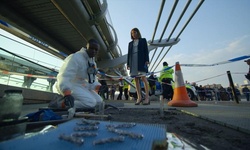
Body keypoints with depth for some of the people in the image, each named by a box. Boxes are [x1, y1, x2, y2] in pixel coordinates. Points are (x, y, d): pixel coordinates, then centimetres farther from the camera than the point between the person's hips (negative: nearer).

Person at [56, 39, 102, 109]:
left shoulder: (93, 62, 9)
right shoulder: (75, 58, -20)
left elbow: (92, 78, 6)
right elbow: (65, 77, -32)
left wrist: (99, 87, -15)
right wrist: (67, 95, -47)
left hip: (82, 86, 9)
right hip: (71, 86, -9)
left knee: (99, 100, -1)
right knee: (91, 102, -25)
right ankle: (63, 104, -15)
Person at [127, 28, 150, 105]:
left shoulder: (143, 40, 15)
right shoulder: (130, 43, 23)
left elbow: (146, 50, 5)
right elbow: (129, 53, 17)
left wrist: (147, 60, -9)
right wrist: (128, 63, 7)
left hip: (141, 61, -3)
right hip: (133, 62, 4)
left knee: (143, 78, -14)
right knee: (136, 79, -3)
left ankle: (147, 97, -12)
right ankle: (139, 97, -1)